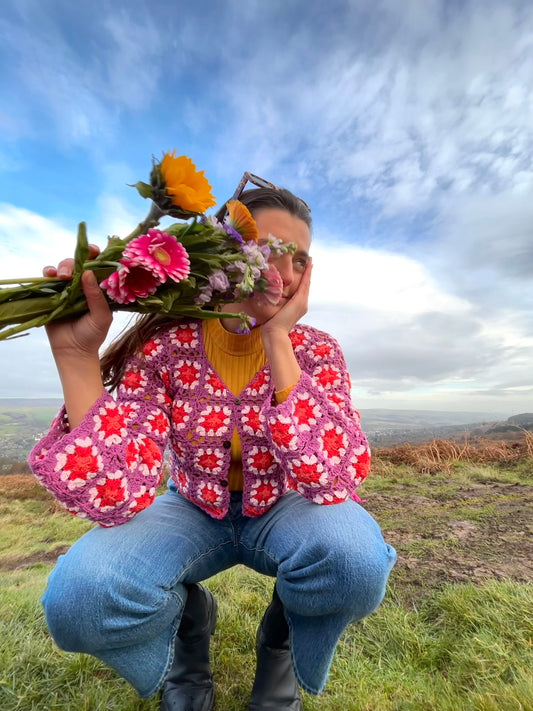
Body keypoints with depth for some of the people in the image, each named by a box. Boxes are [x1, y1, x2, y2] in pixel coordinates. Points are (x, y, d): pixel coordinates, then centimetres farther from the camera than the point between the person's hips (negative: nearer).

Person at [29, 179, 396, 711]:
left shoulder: (316, 351, -16)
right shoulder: (163, 346, -19)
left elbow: (336, 478, -30)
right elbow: (115, 496, -26)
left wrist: (275, 340, -33)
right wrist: (77, 355, -34)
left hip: (280, 512, 1)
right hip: (194, 513, 0)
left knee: (356, 558, -30)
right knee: (78, 597, -27)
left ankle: (279, 645, 7)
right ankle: (187, 618, 10)